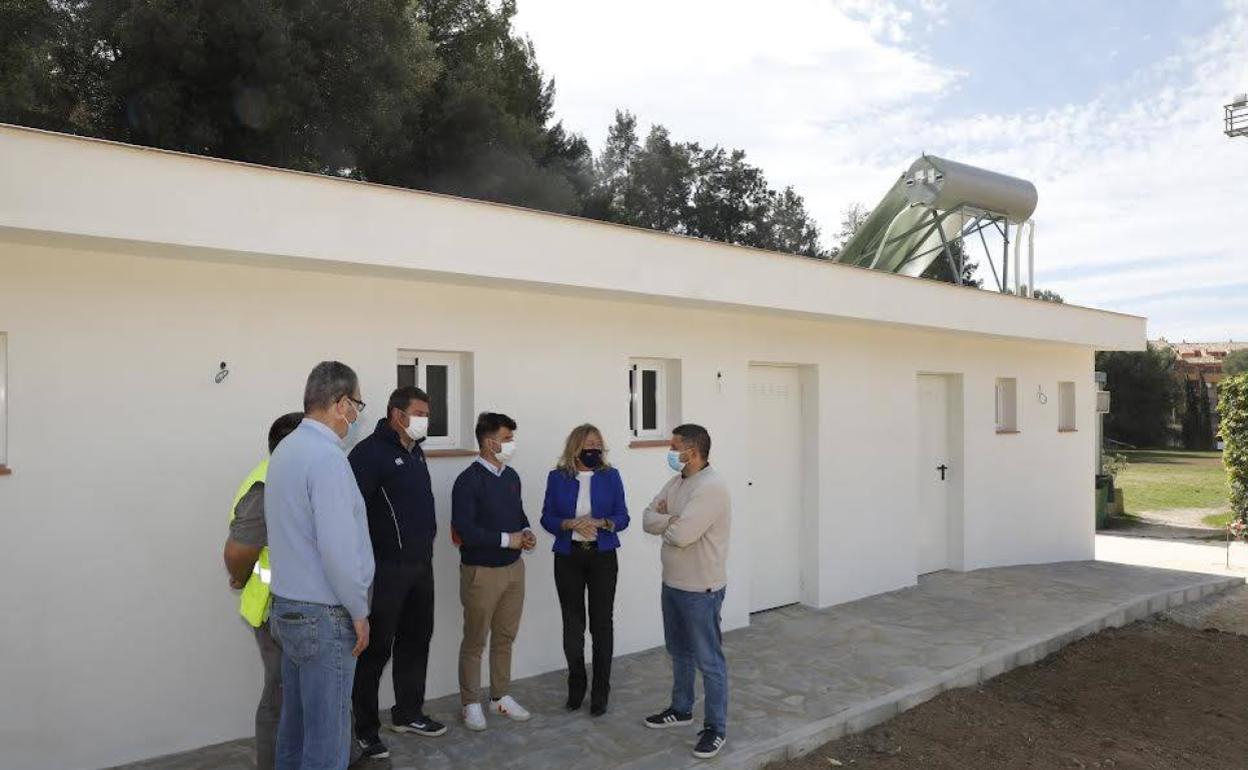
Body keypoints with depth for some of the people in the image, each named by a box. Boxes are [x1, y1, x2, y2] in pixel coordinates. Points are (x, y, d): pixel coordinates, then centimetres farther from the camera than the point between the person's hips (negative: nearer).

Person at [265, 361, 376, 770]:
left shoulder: (286, 449, 8)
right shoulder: (327, 456, -20)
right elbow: (338, 549, -25)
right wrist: (358, 611, -12)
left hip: (288, 607, 9)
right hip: (324, 615, -9)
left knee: (296, 721, 19)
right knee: (327, 735, 2)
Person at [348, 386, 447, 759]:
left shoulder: (415, 451, 12)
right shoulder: (371, 452, -15)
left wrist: (426, 542, 15)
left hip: (421, 564, 9)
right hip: (386, 568, -8)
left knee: (416, 640, 17)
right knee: (376, 647, 1)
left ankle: (408, 713, 32)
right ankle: (365, 728, 15)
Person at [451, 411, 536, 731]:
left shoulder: (511, 476, 6)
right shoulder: (469, 480, -17)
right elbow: (464, 530, -22)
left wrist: (526, 532, -2)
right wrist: (507, 539, -19)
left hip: (513, 567, 7)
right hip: (481, 571, -7)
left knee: (505, 636, 16)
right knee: (475, 641, 7)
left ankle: (501, 696, 31)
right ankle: (471, 703, 21)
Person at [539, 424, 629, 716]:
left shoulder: (610, 476, 1)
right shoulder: (558, 477, 1)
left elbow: (622, 517, 1)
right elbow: (547, 518, 1)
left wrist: (600, 523, -19)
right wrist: (570, 524, -17)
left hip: (602, 557, 0)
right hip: (568, 558, 1)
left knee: (601, 623, 2)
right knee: (572, 625, 8)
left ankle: (601, 692, 16)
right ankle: (576, 686, 27)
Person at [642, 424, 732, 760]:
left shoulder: (711, 487, -23)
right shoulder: (676, 482, 7)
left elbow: (681, 534, -28)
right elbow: (647, 519, 4)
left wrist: (664, 520, -7)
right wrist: (672, 518, -16)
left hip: (701, 589, -9)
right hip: (672, 583, 9)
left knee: (709, 660, 3)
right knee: (679, 652, 22)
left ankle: (716, 727, 14)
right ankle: (681, 709, 38)